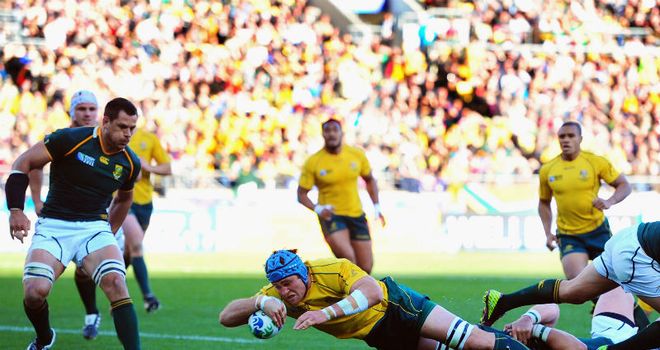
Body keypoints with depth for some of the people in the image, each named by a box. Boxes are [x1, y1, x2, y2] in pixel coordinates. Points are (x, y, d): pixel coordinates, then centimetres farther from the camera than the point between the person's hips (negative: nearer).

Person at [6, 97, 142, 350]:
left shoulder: (130, 163, 3)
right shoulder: (71, 139, -12)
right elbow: (23, 163, -8)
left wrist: (110, 232, 22)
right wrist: (15, 210, -16)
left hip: (94, 228, 3)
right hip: (53, 227, -2)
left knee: (116, 283, -24)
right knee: (35, 291, -19)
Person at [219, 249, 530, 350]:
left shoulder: (336, 269, -31)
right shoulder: (277, 294, -17)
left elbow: (372, 292, -48)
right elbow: (226, 317, -22)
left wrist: (326, 312, -58)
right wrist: (261, 302, -43)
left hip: (393, 304, -5)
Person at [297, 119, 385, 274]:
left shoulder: (357, 155, 0)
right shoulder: (313, 162, -9)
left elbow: (369, 180, 16)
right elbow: (302, 194, -3)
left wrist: (377, 207, 7)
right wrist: (317, 209, -21)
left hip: (356, 215, 4)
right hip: (331, 215, -4)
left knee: (365, 268, 4)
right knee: (347, 257, -28)